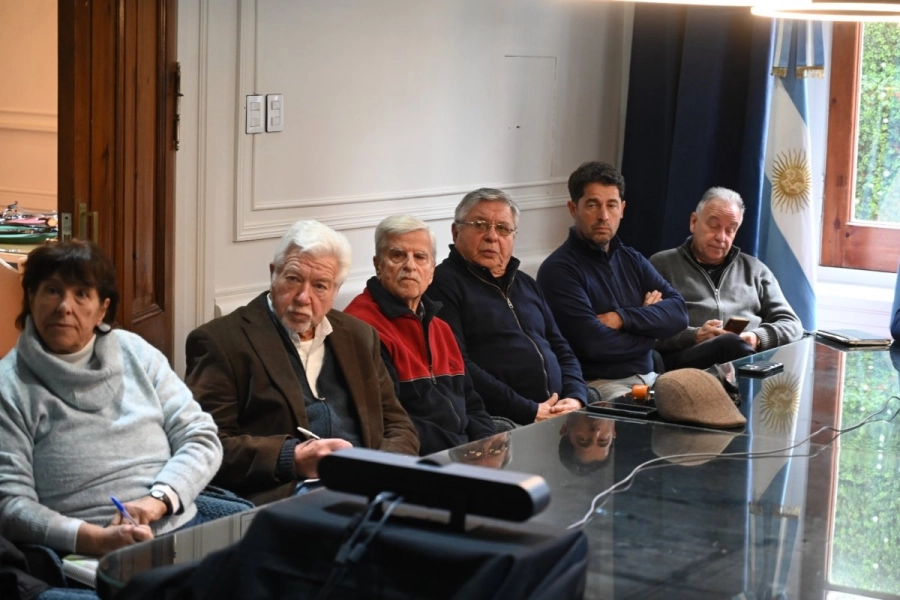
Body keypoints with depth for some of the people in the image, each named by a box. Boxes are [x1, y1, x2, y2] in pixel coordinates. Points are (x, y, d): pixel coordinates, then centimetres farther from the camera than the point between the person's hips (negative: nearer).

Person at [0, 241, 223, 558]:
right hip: (86, 555, -4)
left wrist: (157, 500, -9)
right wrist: (95, 540, -19)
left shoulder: (136, 353, 12)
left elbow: (201, 437, 9)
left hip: (180, 529, 4)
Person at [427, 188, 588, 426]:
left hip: (558, 415, 8)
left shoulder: (525, 284, 24)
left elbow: (562, 351, 24)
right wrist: (530, 412, -15)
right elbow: (458, 368, -13)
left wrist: (575, 398, 2)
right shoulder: (443, 283, -3)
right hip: (499, 424, -8)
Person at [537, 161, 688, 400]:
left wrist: (620, 318, -13)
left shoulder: (632, 260, 15)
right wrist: (648, 324, 0)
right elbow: (594, 344, -17)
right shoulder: (558, 270, -8)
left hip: (647, 377, 8)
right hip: (596, 385, -8)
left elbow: (678, 313, 3)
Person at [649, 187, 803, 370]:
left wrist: (758, 338, -3)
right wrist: (694, 337, -14)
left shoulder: (754, 269, 26)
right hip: (685, 359, -2)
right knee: (732, 345, -38)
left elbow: (791, 325, 20)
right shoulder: (662, 264, 15)